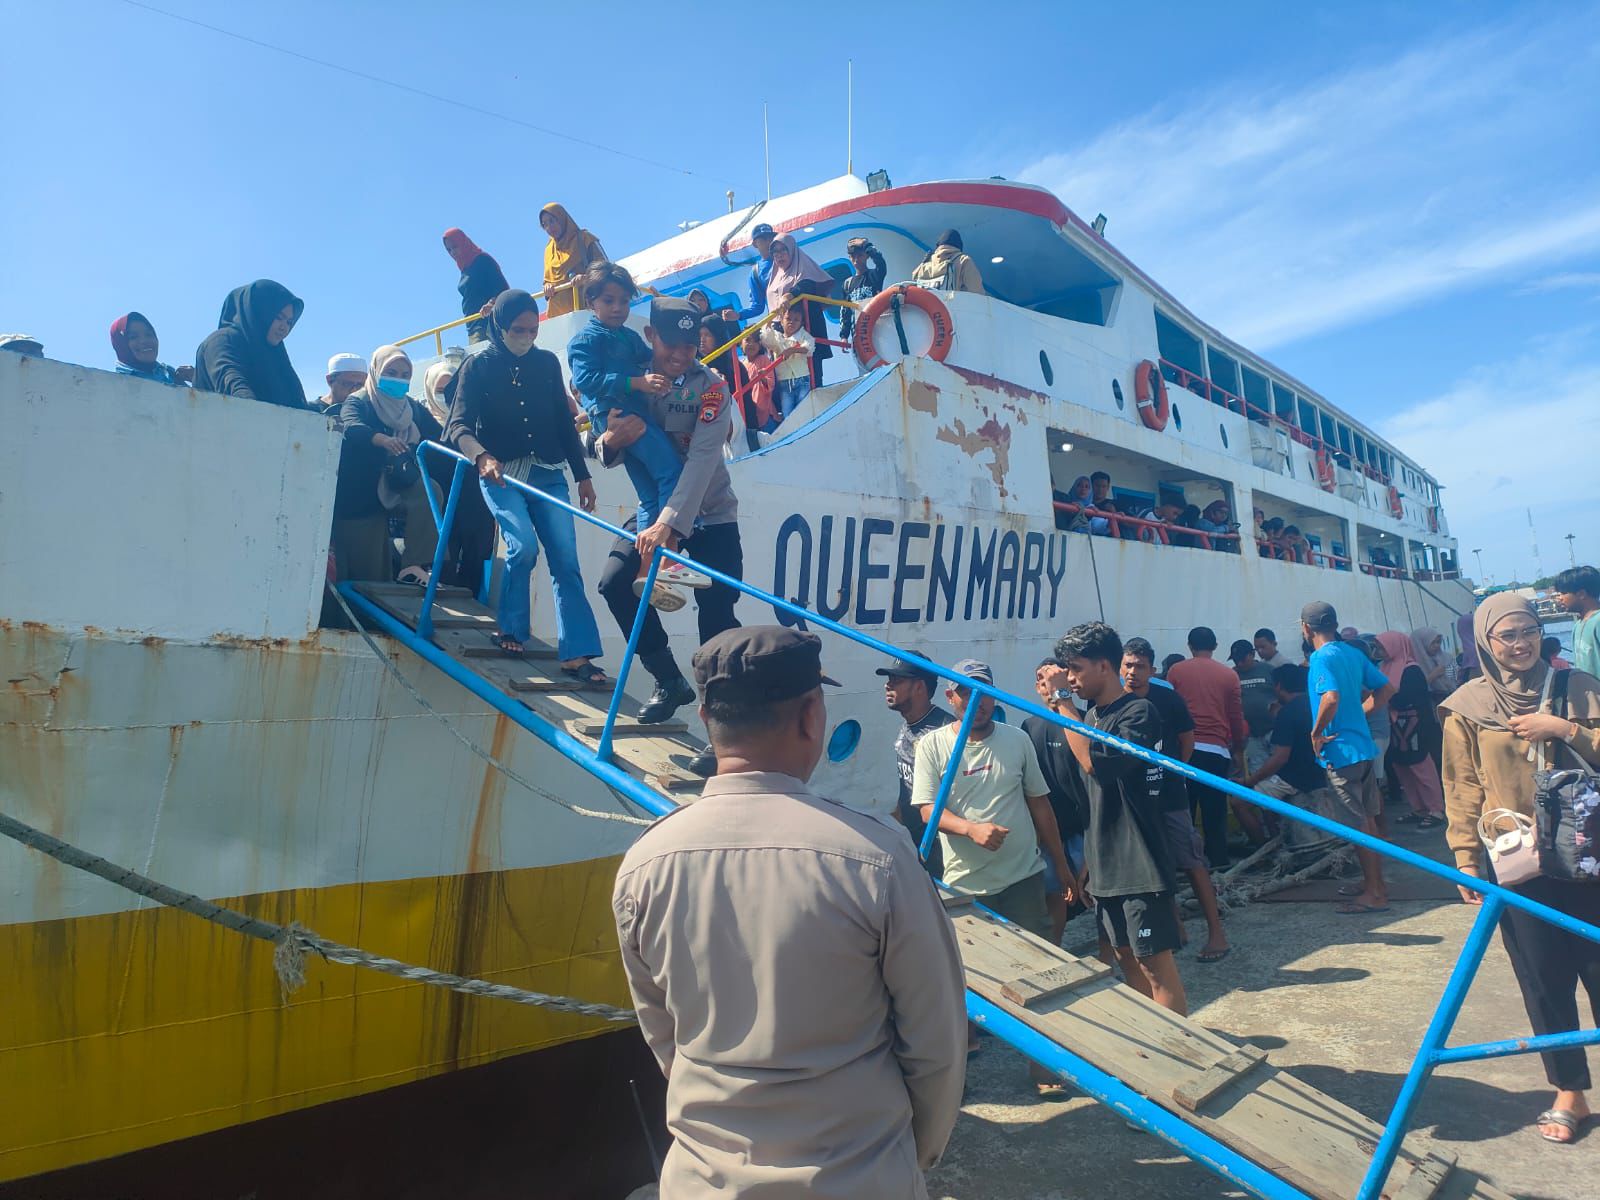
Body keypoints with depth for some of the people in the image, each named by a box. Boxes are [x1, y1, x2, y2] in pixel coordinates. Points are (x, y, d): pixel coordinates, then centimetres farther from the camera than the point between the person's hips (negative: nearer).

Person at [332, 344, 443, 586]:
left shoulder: (412, 408, 13)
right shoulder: (358, 402, -3)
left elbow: (439, 436, 3)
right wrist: (381, 439, -47)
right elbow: (351, 426, -26)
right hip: (358, 495, -4)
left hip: (398, 487, 4)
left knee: (429, 490, -27)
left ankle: (415, 566, -27)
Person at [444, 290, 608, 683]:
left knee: (566, 560, -7)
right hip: (501, 474, -3)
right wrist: (482, 456, -31)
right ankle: (511, 631, 1)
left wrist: (583, 476, 11)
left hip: (548, 473, 3)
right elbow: (459, 426, -10)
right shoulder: (477, 366, 0)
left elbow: (564, 422, 12)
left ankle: (576, 654, -7)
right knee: (523, 546, -23)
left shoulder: (547, 362, 8)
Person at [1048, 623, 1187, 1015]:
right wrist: (1088, 862, 17)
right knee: (1125, 955, 15)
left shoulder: (1139, 713, -14)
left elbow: (1097, 762, -29)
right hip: (1105, 865, 8)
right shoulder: (1092, 716, 10)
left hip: (1141, 864, -8)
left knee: (1154, 962, -2)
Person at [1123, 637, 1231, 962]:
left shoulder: (1168, 699, -7)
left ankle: (1216, 932, 7)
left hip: (1170, 795, -2)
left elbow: (1187, 740, 6)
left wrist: (1171, 772, 7)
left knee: (1193, 862, -1)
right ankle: (1175, 926, 24)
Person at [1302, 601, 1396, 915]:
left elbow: (1330, 698, -33)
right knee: (1368, 820, 18)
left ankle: (1373, 893, 6)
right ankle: (1375, 882, 28)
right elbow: (1386, 689, 15)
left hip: (1341, 751, -9)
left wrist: (1316, 733, -19)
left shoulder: (1322, 658, -16)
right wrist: (1358, 713, 14)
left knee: (1358, 824, -1)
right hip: (1364, 746, 9)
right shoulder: (1353, 653, 10)